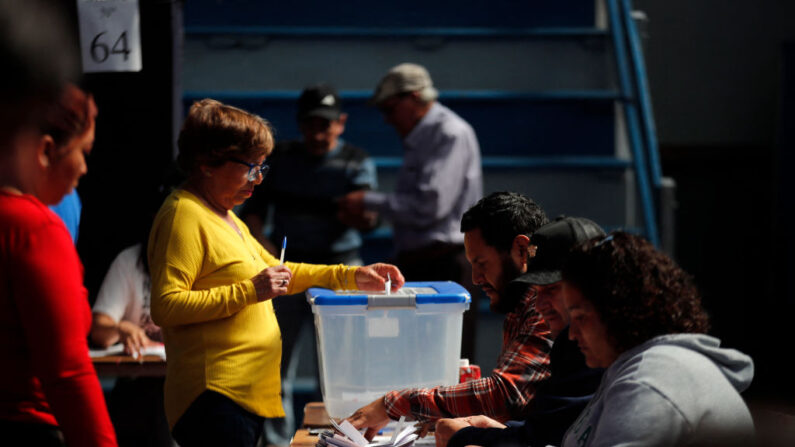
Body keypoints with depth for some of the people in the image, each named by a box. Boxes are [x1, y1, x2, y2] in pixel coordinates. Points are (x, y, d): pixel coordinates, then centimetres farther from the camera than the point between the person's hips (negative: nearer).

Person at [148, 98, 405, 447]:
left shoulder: (225, 218, 21)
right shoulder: (183, 215, -11)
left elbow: (276, 272, 29)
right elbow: (165, 307, -20)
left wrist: (353, 276, 19)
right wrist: (248, 293, -21)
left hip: (246, 393, 10)